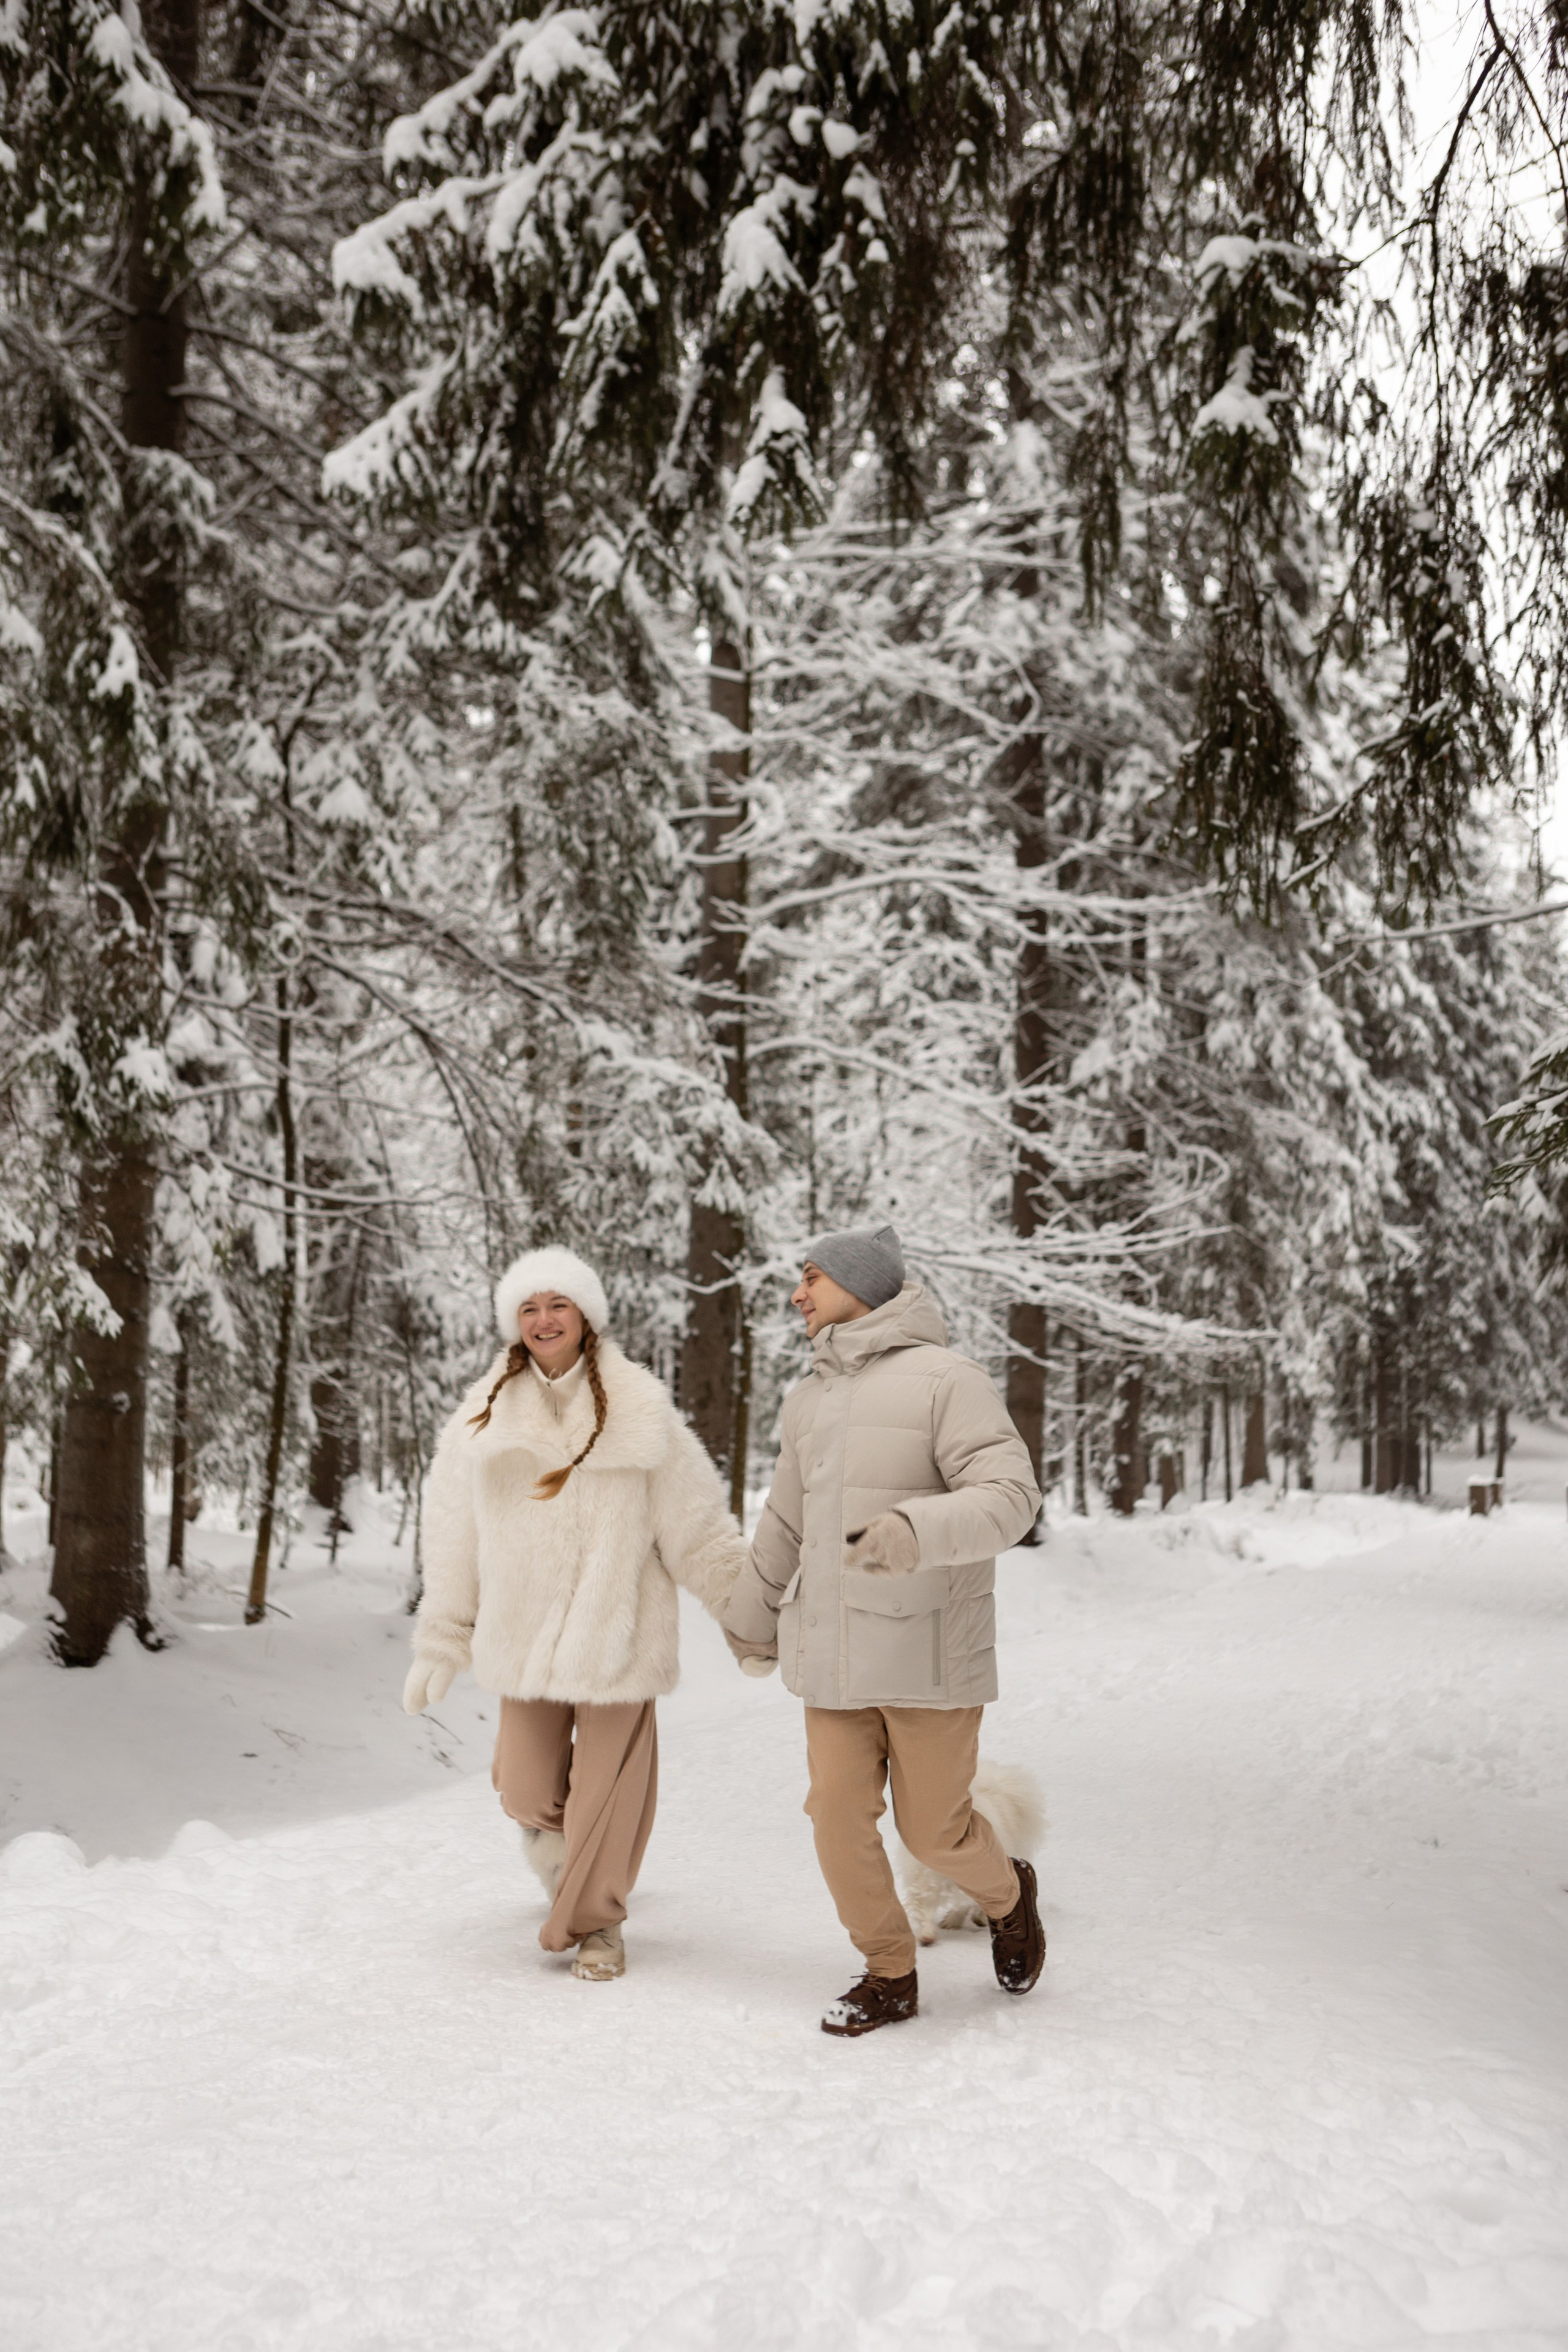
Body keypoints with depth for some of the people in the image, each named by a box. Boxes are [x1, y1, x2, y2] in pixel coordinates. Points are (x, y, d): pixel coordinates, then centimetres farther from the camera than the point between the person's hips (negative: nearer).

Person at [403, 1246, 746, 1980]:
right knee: (529, 1792, 4)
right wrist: (439, 1649, 9)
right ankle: (564, 1870, 39)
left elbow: (697, 1527, 0)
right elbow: (454, 1546, 9)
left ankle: (594, 1922, 26)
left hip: (616, 1630, -2)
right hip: (524, 1634, 2)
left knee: (607, 1784, 2)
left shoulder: (638, 1410, -3)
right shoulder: (485, 1418, 4)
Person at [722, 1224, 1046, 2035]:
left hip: (929, 1648, -6)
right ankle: (889, 1977, 18)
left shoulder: (946, 1380, -12)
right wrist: (753, 1617, 32)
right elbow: (786, 1522, 23)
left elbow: (1010, 1497, -22)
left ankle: (1007, 1896, 34)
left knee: (933, 1829, 2)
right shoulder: (812, 1401, 10)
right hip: (835, 1653, 6)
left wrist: (918, 1534, -38)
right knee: (839, 1815, 0)